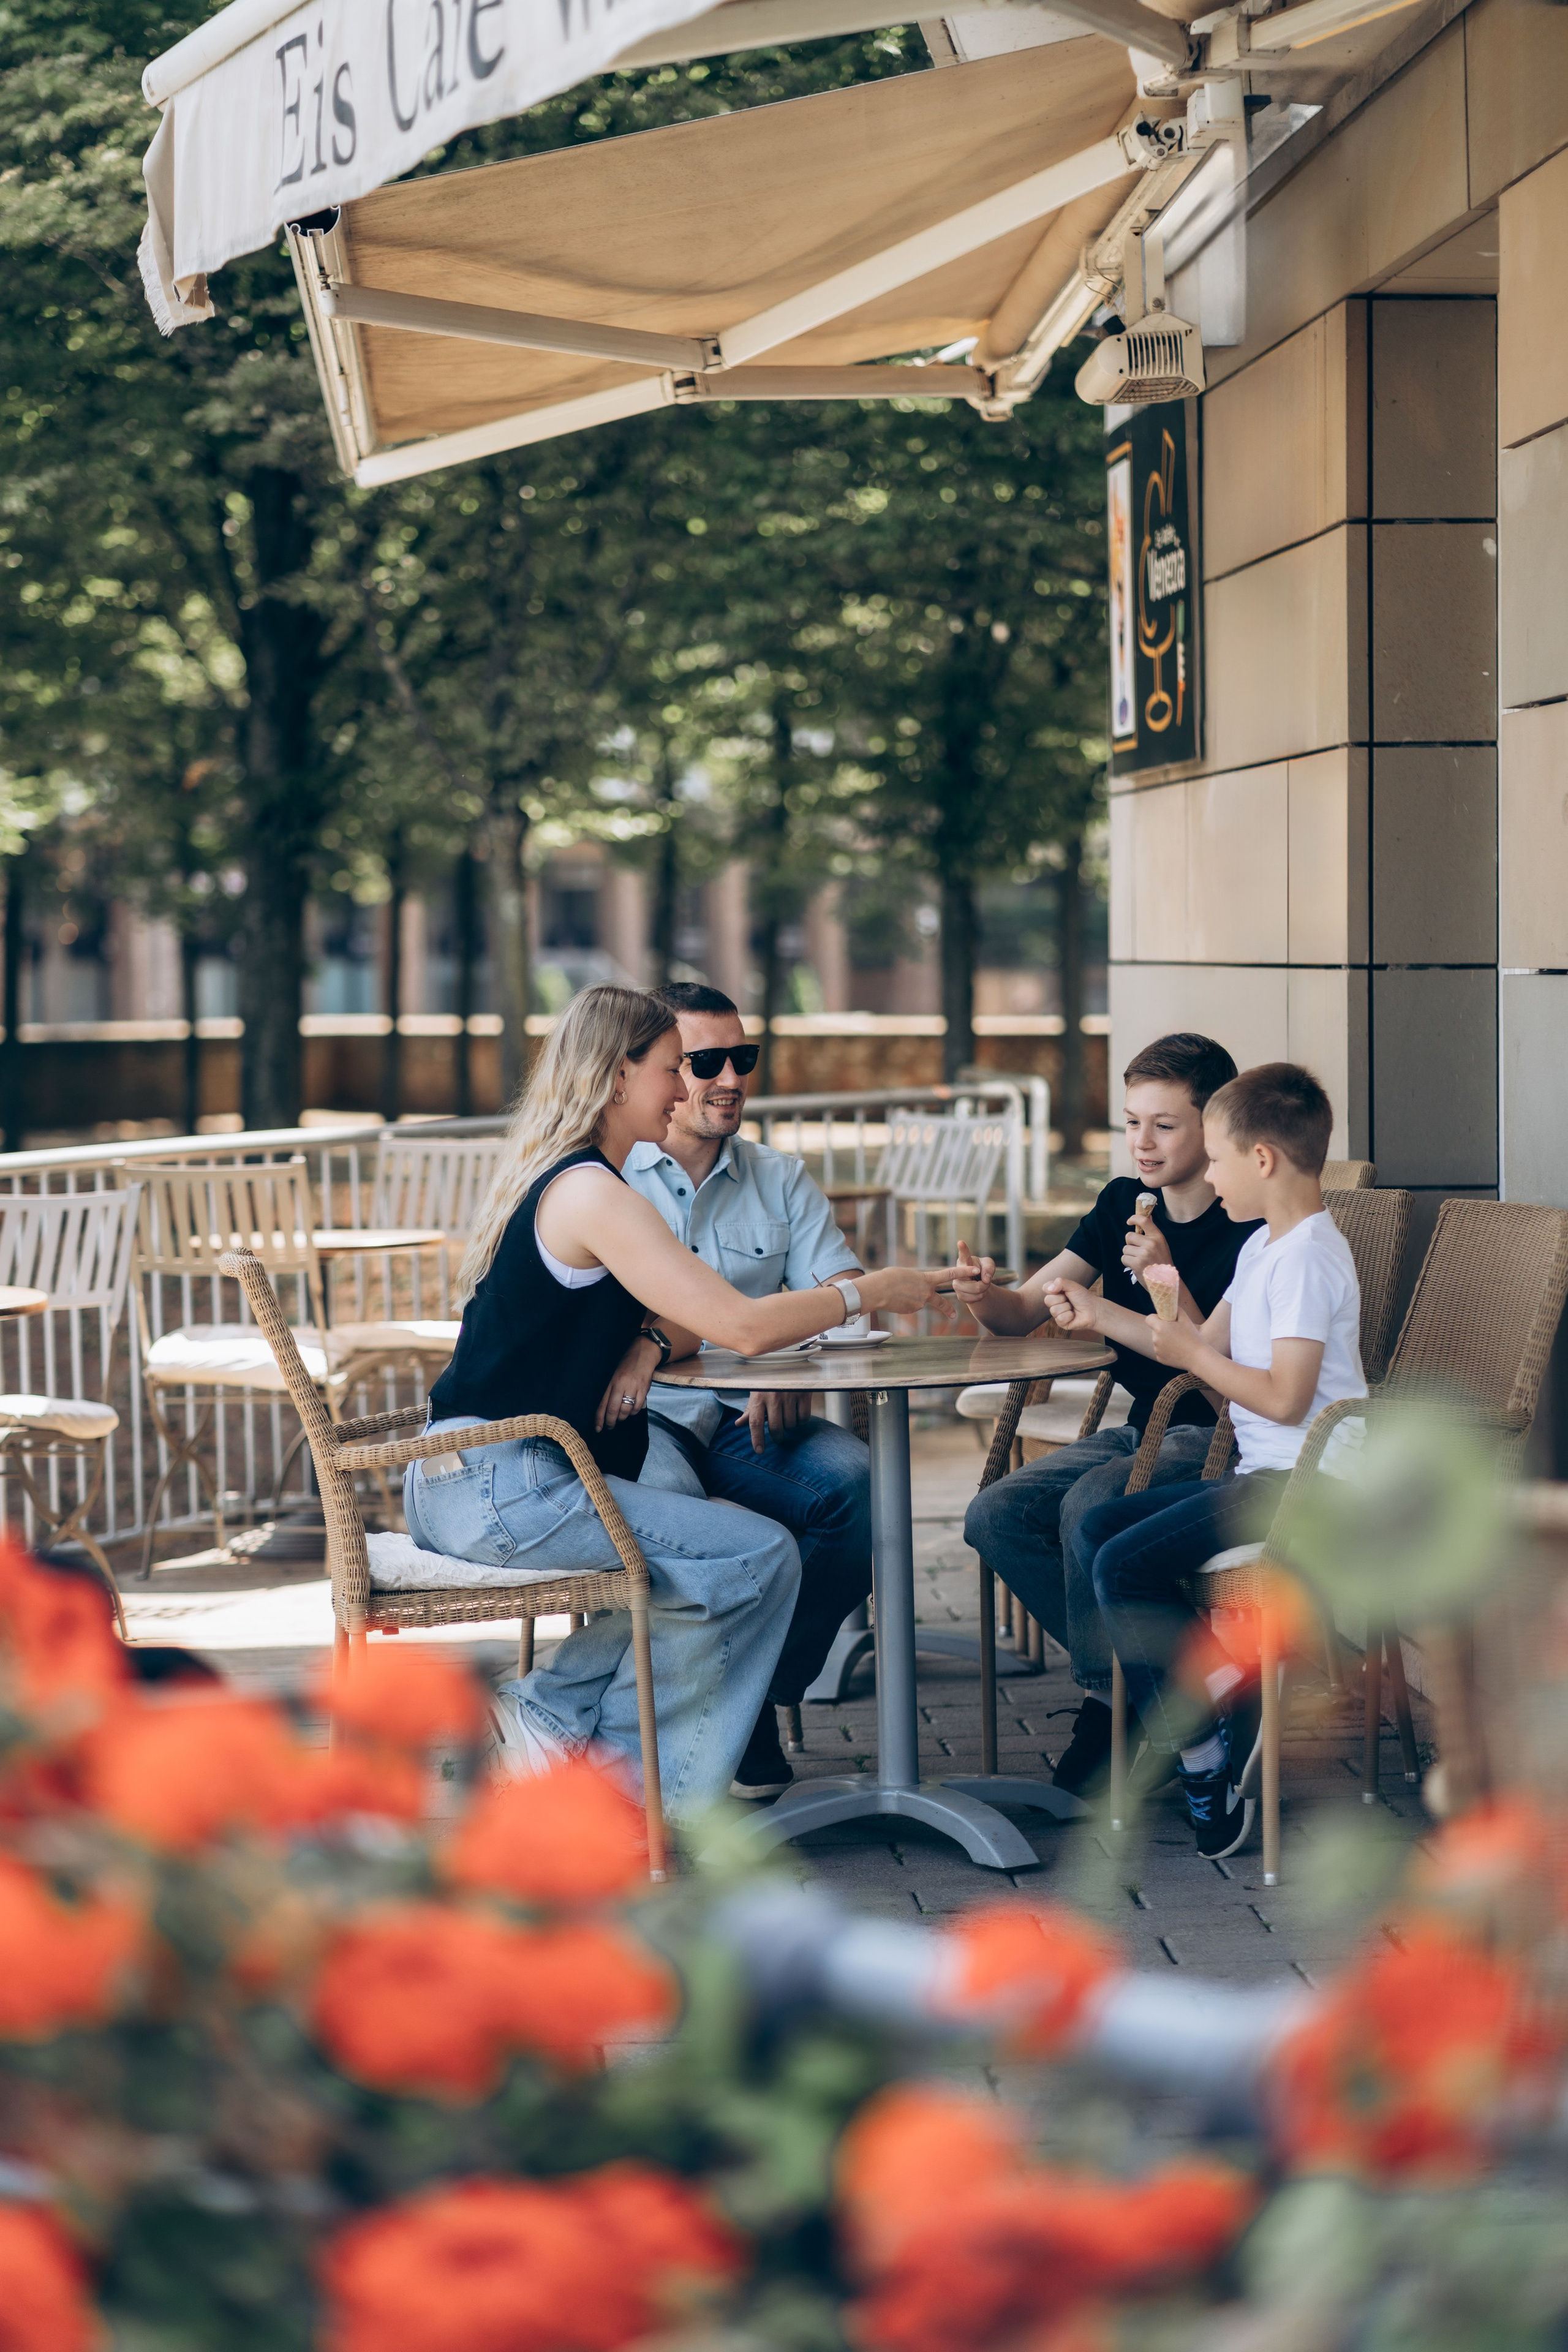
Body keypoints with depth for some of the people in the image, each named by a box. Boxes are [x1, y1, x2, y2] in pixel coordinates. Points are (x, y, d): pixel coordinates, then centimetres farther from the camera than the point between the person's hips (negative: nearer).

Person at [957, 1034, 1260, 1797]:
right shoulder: (1123, 1204, 8)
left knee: (1088, 1505, -33)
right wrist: (987, 1296, -17)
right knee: (997, 1516, -15)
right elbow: (1027, 1310, 6)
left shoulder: (1249, 1229, -14)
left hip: (1218, 1442, -8)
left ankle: (1108, 1689, -11)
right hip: (1140, 1429, 8)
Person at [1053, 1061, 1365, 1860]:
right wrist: (1098, 1314, 24)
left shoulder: (1309, 1257, -16)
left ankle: (1204, 1744, -7)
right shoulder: (1264, 1248, 16)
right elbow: (1208, 1345, 25)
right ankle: (1223, 1695, -3)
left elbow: (1286, 1397, -23)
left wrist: (1194, 1357, -13)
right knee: (1095, 1530, 5)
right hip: (1263, 1472, 11)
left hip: (1303, 1480, -11)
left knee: (1125, 1565, -19)